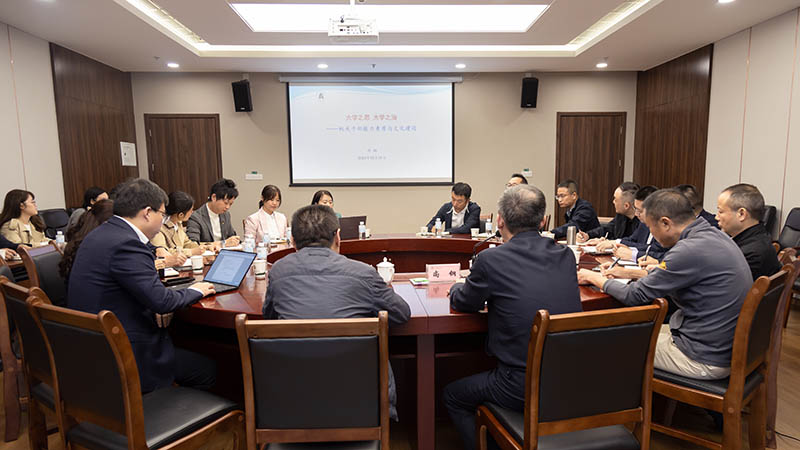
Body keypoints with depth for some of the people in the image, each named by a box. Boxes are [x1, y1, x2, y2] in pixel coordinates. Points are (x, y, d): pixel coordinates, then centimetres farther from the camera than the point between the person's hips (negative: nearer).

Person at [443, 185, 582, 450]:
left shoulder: (490, 259, -16)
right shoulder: (566, 256, 0)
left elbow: (462, 303, 1)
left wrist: (457, 288, 22)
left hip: (524, 389, -6)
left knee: (452, 396, 20)